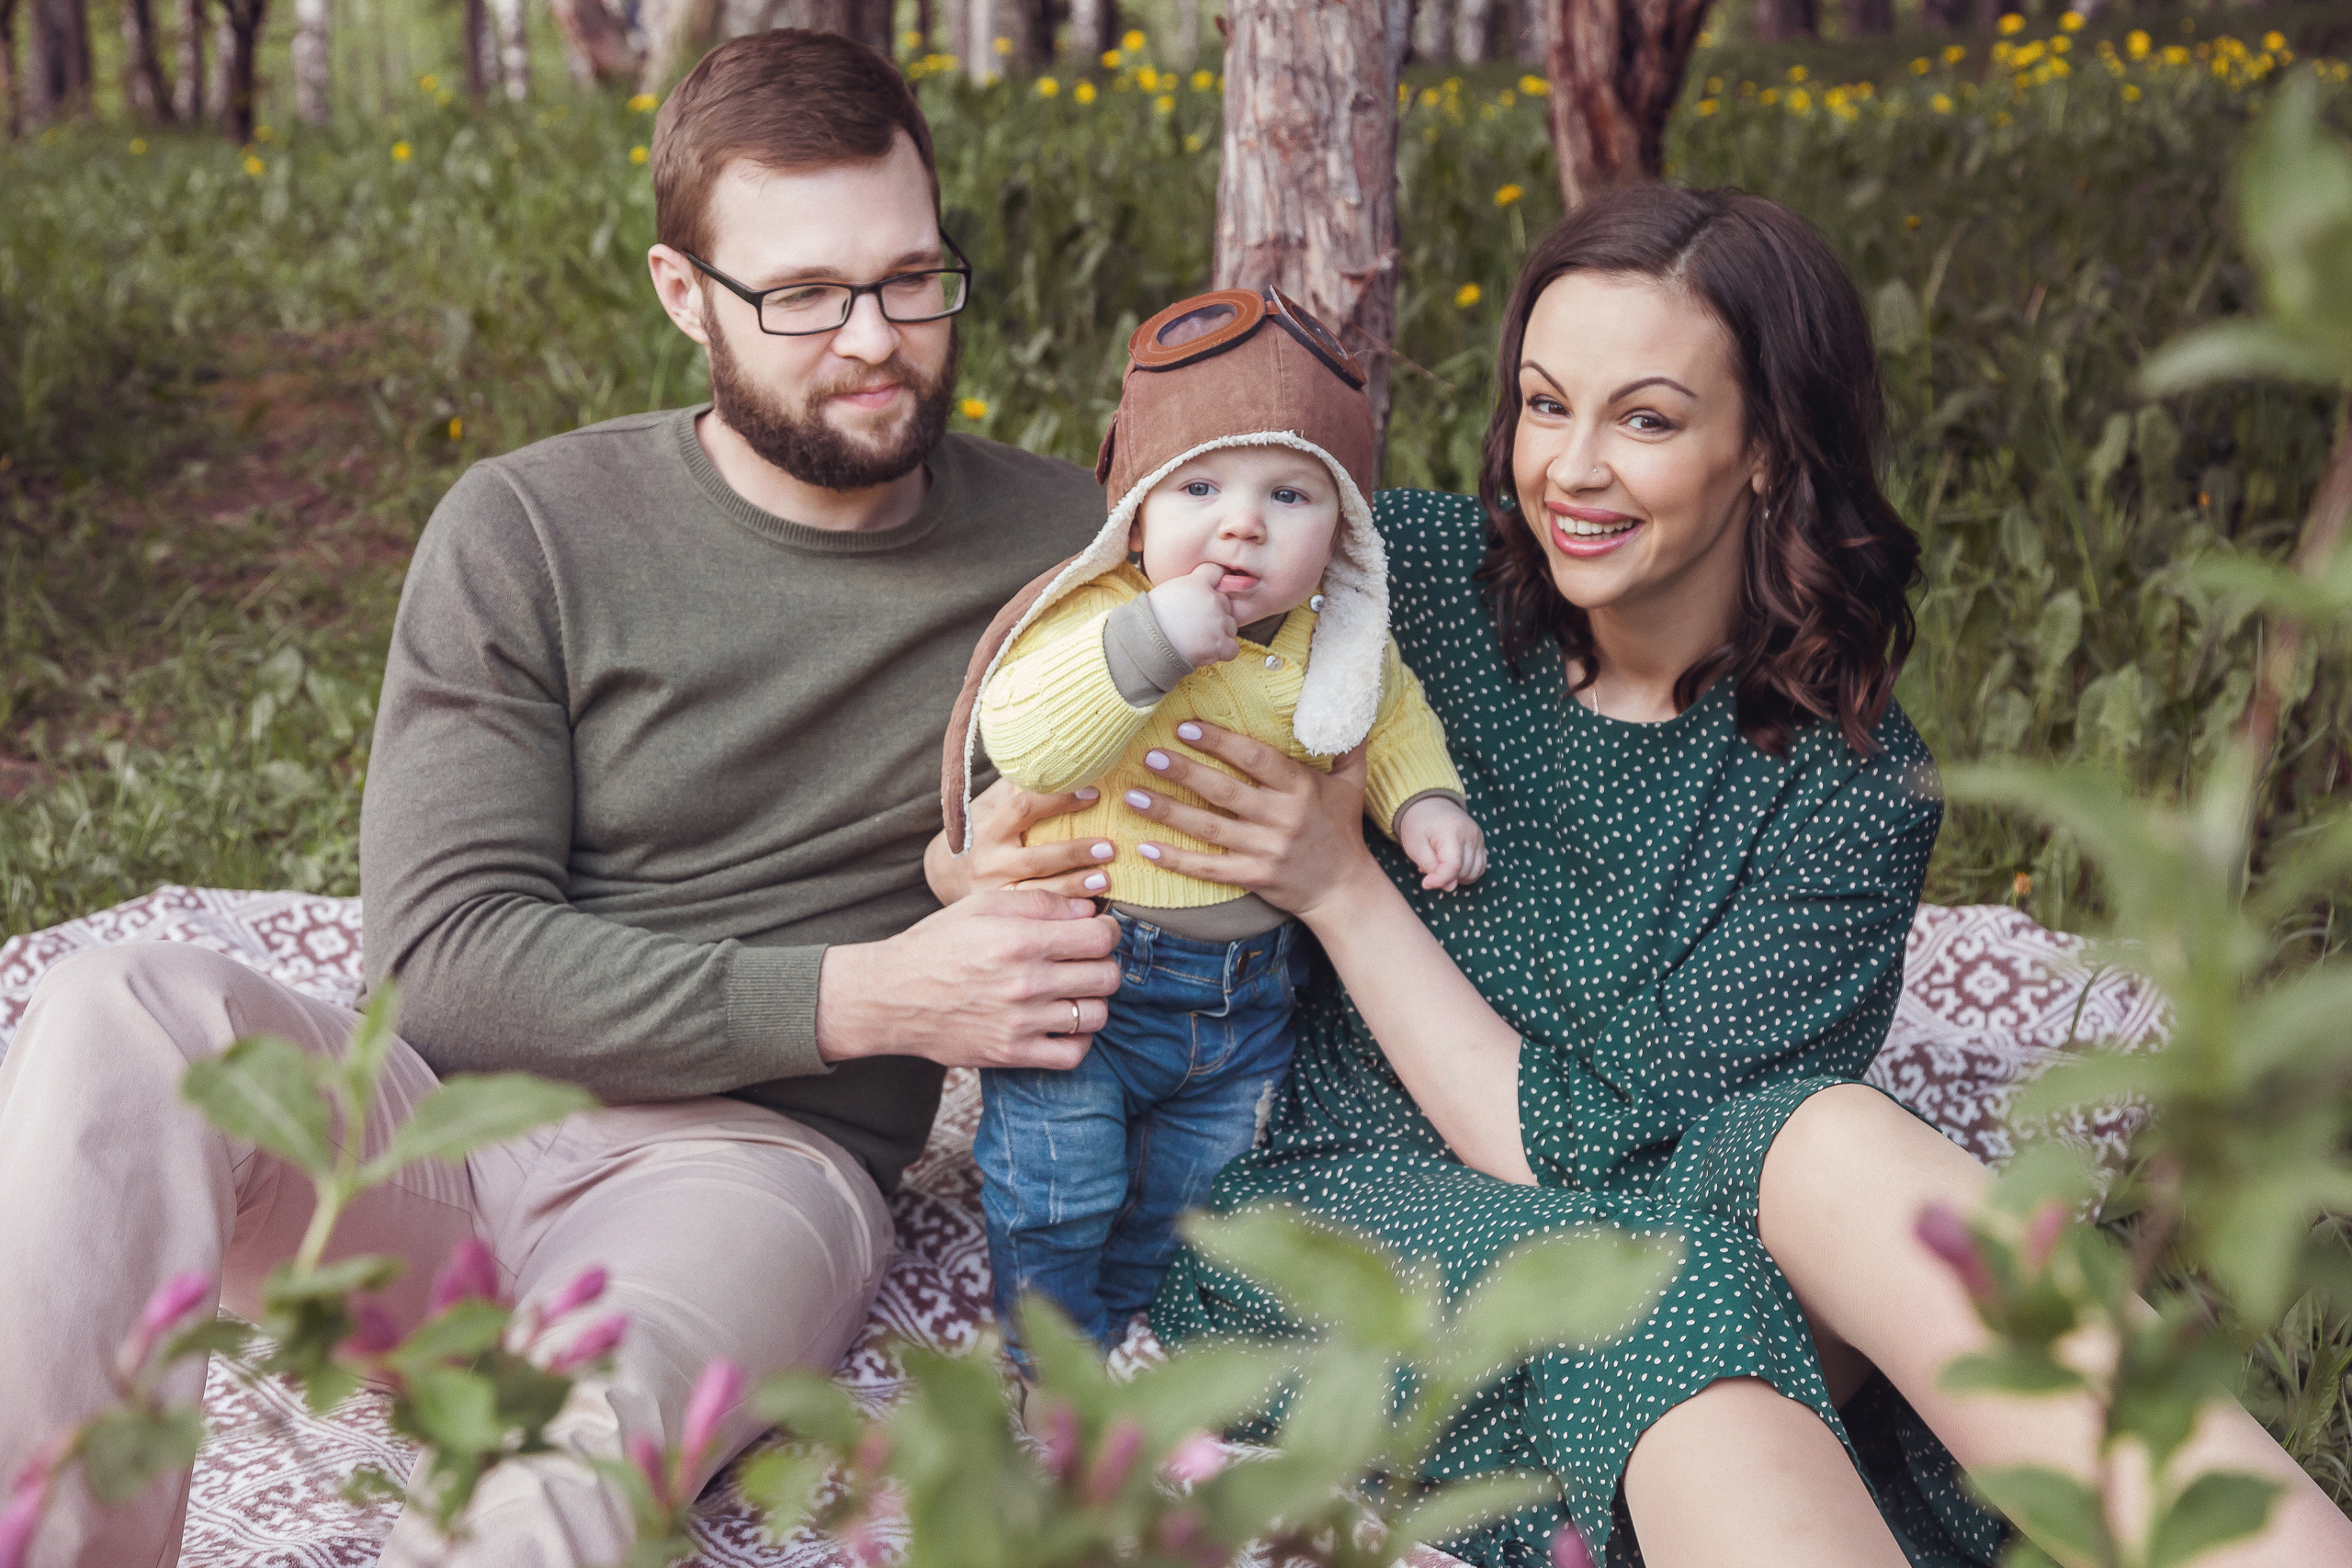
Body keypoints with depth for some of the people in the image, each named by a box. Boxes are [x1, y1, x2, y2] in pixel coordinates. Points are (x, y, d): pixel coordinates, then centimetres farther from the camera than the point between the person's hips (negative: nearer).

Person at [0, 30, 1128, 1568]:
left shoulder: (1062, 545, 7)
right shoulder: (528, 534, 2)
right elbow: (444, 952, -6)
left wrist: (1065, 867, -6)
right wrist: (862, 995, -15)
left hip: (747, 1161, -2)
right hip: (444, 1131, 2)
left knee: (557, 1440, -39)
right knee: (126, 1013, -31)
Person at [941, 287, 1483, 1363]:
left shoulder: (1338, 636, -5)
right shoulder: (1098, 614, -22)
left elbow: (1391, 717, 16)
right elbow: (1022, 744, -37)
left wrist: (1422, 802, -1)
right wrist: (1150, 644, -43)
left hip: (1249, 987, 5)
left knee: (1185, 1198, 21)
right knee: (1055, 1196, 4)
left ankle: (1116, 1332, 46)